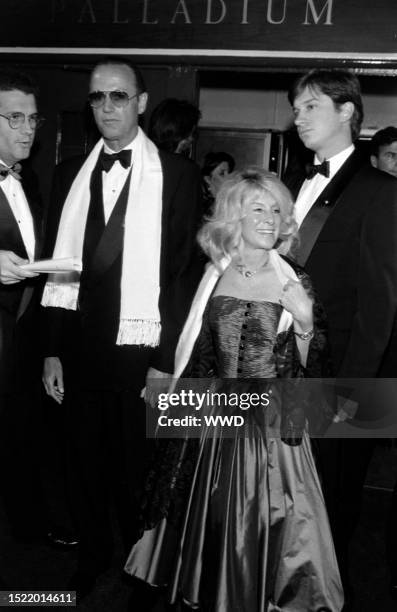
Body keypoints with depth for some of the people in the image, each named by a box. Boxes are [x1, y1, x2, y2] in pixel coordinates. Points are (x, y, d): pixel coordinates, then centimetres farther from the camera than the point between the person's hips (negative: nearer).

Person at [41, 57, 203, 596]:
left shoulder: (177, 173, -4)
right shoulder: (70, 173, 7)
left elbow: (184, 270, -7)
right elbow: (58, 269, 8)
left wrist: (166, 361, -10)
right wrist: (52, 350, 5)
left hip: (140, 351, -3)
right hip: (79, 347, 3)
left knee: (136, 469, 10)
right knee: (87, 462, 16)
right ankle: (92, 555, 38)